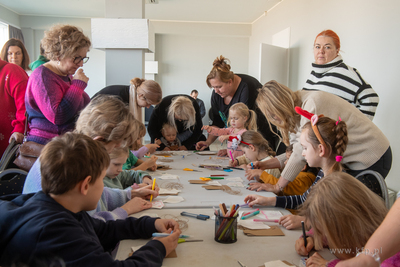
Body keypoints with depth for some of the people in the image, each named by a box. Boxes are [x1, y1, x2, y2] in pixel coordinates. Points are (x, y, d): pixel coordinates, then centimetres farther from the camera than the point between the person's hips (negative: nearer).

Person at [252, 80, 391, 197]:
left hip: (371, 159, -8)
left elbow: (302, 153, -28)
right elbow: (297, 152, 2)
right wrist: (265, 164, -4)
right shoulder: (297, 109, 1)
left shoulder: (313, 102, -28)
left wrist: (277, 187, -21)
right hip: (350, 160, 8)